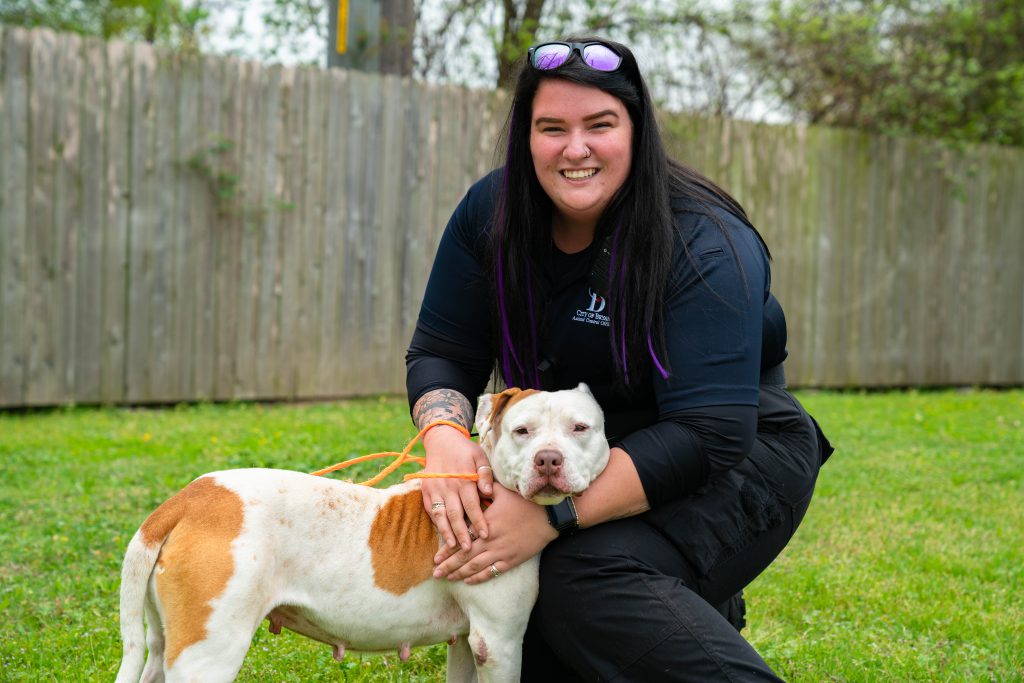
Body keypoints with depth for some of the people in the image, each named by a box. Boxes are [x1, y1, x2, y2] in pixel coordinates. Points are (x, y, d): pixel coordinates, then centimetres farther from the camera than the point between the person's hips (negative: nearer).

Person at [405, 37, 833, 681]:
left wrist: (555, 516, -36)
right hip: (586, 456, 7)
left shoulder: (706, 246, -23)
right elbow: (441, 352, -3)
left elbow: (708, 434, -29)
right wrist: (445, 436, -27)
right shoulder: (492, 213, -7)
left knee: (589, 580, -30)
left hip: (735, 464, -6)